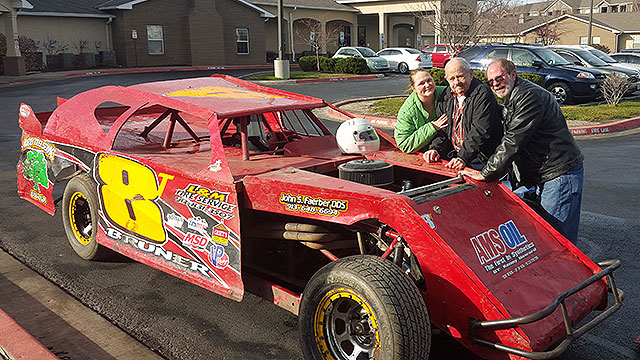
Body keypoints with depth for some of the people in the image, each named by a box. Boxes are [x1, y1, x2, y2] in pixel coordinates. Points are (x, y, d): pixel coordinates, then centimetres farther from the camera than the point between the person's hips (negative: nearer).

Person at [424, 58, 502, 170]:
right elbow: (441, 129, 13)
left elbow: (480, 131, -19)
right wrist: (435, 148, -6)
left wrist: (463, 157, -26)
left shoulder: (482, 94, -10)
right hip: (454, 157, 6)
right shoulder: (446, 96, 12)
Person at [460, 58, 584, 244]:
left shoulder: (529, 96, -17)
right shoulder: (511, 102, 17)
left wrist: (486, 173, -18)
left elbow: (513, 142, -22)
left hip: (561, 175, -10)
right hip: (545, 177, 10)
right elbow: (508, 140, 23)